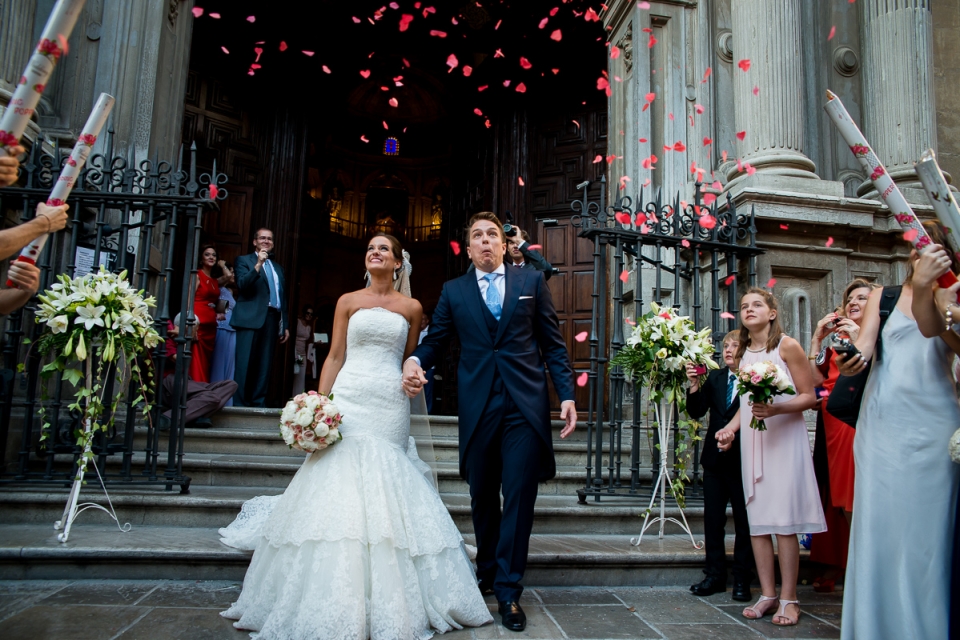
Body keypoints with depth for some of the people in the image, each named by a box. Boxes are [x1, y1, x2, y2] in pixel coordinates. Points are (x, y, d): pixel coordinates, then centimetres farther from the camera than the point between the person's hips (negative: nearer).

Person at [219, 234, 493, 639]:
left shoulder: (411, 308, 10)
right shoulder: (348, 302, 10)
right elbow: (334, 357, 6)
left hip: (390, 406, 0)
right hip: (348, 400, 0)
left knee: (385, 487, -2)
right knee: (339, 486, -6)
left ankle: (385, 604, 13)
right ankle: (333, 603, 9)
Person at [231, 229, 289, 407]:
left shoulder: (278, 269, 25)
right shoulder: (243, 260, 9)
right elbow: (242, 285, -8)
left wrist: (285, 325, 16)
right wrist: (258, 264, -17)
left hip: (272, 319, 5)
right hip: (251, 318, -5)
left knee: (264, 365, 3)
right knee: (245, 363, -9)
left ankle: (258, 403, 5)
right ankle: (240, 404, -7)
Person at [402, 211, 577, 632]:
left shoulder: (532, 282, 10)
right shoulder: (453, 291, 13)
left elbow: (553, 344, 7)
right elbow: (434, 341, 8)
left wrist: (567, 394, -2)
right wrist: (414, 361, -14)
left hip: (525, 405, -1)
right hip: (478, 406, 1)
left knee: (519, 498, -1)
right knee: (482, 497, 12)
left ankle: (508, 590, 10)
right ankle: (486, 572, 31)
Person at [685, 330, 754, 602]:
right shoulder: (714, 378, 6)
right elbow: (696, 412, 0)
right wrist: (694, 385, -13)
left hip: (743, 460, -5)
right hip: (715, 459, 5)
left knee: (744, 522, 7)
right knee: (712, 519, 11)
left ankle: (741, 580, 19)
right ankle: (715, 575, 23)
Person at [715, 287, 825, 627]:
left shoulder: (786, 346, -5)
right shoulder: (742, 354, 12)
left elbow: (809, 397, -6)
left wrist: (775, 409, -21)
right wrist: (731, 427, 6)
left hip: (785, 438, -5)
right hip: (752, 441, 5)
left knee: (784, 520, -5)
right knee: (756, 519, 4)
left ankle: (789, 599, 5)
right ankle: (768, 594, 13)